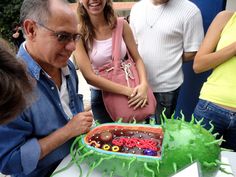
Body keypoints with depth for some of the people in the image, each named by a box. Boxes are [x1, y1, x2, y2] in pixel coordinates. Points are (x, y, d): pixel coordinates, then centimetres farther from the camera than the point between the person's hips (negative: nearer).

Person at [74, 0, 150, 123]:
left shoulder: (121, 25, -8)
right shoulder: (79, 32, -15)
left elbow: (137, 59, -2)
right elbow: (89, 76, -19)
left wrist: (144, 84, -21)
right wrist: (127, 91, -22)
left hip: (131, 92, 2)